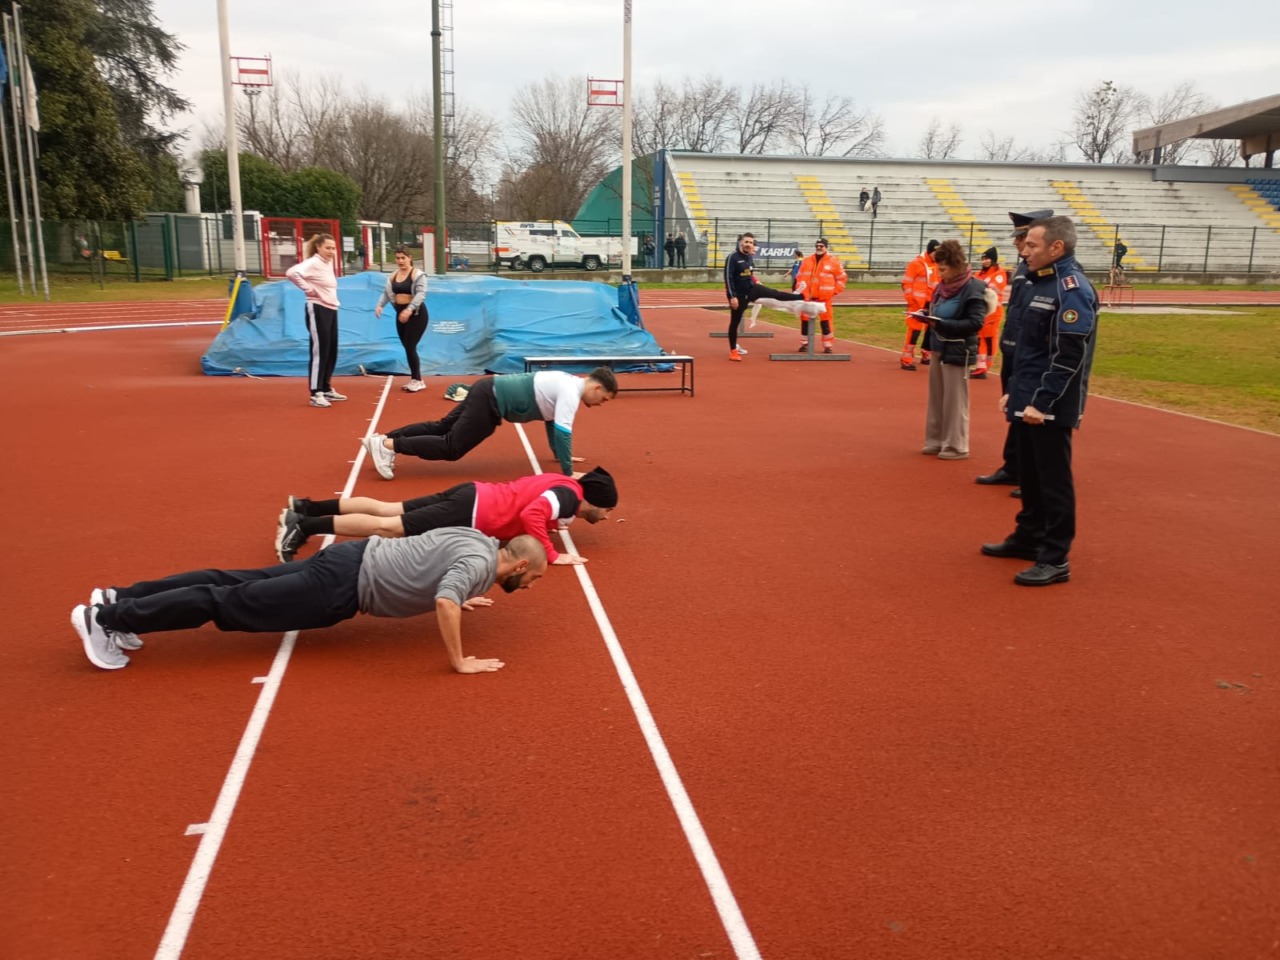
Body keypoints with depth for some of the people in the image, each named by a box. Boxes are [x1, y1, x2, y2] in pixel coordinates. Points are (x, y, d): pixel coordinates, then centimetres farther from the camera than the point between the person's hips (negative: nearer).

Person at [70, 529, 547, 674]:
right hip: (344, 585, -8)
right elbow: (445, 605, -35)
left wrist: (457, 597, 32)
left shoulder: (476, 540, 12)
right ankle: (106, 617, 1)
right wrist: (460, 662, -26)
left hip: (356, 559, 8)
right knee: (232, 602, -4)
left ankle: (120, 598, 17)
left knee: (239, 583, 11)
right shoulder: (480, 563, -17)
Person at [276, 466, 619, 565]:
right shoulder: (569, 496, -14)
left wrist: (553, 522, 23)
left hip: (472, 497, 9)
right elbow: (531, 515, -32)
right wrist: (552, 555, -25)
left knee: (386, 509, 11)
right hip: (471, 512, -9)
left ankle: (304, 508, 15)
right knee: (388, 526, -10)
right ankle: (303, 527, -10)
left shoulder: (560, 482, 13)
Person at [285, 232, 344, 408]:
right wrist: (308, 289, -21)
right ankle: (316, 394, -2)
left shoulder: (329, 263, 13)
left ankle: (326, 388, 25)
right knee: (319, 352, -7)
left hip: (331, 310, 9)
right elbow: (292, 272, -31)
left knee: (332, 351, 13)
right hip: (318, 310, -9)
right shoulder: (313, 263, -15)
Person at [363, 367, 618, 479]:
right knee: (451, 447, -10)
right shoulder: (570, 392, -14)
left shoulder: (567, 383, 16)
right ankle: (389, 444, -13)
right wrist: (567, 472, -15)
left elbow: (550, 418, 28)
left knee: (440, 428, 12)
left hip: (488, 390, 9)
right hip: (490, 399, -9)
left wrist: (560, 454, 32)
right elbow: (562, 431, -21)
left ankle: (383, 438, 11)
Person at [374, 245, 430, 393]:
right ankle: (415, 379, 19)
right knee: (407, 347, 9)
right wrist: (380, 305, -13)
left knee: (410, 347, -10)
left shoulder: (418, 274, -11)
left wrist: (409, 309, -36)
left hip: (416, 313, -7)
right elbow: (386, 292, 8)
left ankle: (417, 380, 0)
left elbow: (421, 294, -22)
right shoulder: (393, 275, 10)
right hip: (401, 314, 7)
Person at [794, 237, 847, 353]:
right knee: (805, 319, 6)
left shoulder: (834, 260, -2)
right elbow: (800, 277, 14)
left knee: (826, 320, -3)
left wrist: (835, 292, -3)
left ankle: (828, 345, 4)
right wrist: (800, 290, 3)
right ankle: (804, 343, 18)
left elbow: (842, 278, 2)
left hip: (824, 297, -3)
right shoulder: (807, 260, 8)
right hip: (807, 296, 3)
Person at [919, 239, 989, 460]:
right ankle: (936, 440, 24)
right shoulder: (943, 285, 9)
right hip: (939, 349, 8)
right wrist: (928, 317, -3)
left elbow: (975, 323, -19)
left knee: (955, 402, -1)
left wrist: (942, 324, -25)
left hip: (958, 352, -8)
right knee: (936, 399, 13)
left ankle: (957, 446, 8)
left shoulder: (973, 288, -13)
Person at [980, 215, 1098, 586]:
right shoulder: (1041, 282, 13)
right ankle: (1028, 537, 32)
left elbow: (1069, 357, -22)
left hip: (1050, 407, -9)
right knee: (1030, 475, 19)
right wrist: (1015, 391, 20)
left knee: (1053, 480, -3)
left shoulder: (1071, 289, -17)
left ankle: (1056, 559, 5)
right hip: (1029, 402, 10)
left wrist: (1041, 402, -23)